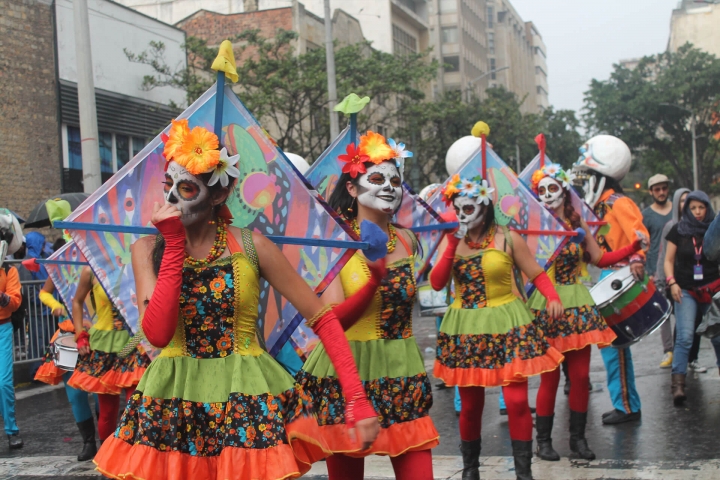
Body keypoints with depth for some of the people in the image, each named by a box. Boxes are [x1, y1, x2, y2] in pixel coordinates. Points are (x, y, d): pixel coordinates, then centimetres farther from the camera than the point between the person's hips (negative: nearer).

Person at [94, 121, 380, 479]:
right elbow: (157, 334, -15)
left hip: (246, 402, -1)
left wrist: (357, 398, -13)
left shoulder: (251, 246, -5)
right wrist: (175, 245, -15)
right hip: (172, 402, 2)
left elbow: (323, 318, -5)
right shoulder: (148, 250, 0)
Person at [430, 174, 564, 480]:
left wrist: (553, 298, -20)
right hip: (466, 329, 2)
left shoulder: (508, 239, -5)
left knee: (517, 401, -6)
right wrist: (452, 245, -13)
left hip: (507, 326, -2)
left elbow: (537, 274, -2)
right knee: (470, 404, 10)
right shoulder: (451, 240, 3)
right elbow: (436, 283, -5)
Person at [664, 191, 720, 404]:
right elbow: (669, 260, 6)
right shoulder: (678, 231, 2)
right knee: (685, 337, -13)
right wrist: (672, 282, -8)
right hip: (686, 290, -1)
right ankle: (678, 384, -14)